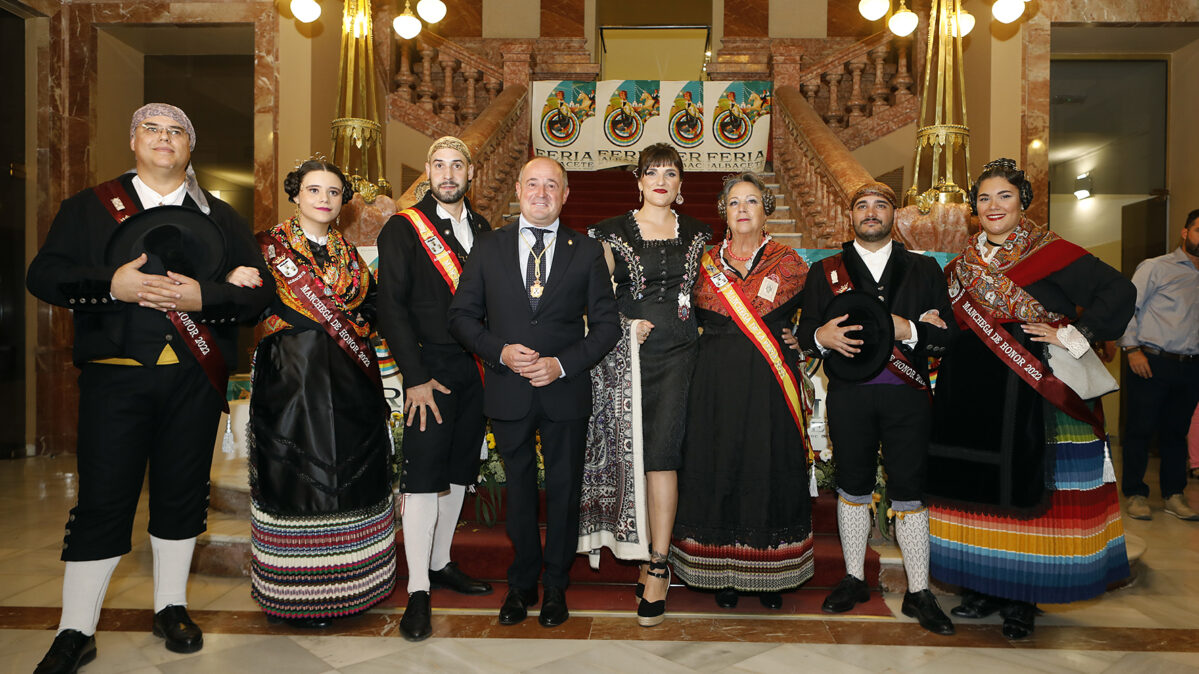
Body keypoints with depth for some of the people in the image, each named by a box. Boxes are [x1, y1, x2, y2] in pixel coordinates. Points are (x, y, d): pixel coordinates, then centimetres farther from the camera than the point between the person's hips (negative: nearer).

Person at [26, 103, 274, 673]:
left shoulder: (220, 216, 11)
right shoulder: (88, 207, 10)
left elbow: (259, 290, 3)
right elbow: (43, 274, 1)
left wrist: (202, 297, -15)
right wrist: (111, 283, -16)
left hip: (195, 378, 2)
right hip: (115, 375, -1)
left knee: (182, 493, 10)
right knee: (103, 498, 1)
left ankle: (171, 606, 27)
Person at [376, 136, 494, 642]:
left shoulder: (482, 229, 13)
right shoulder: (403, 230, -2)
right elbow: (392, 308, -8)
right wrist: (415, 377, -14)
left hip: (476, 369, 5)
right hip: (431, 368, -5)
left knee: (459, 471, 13)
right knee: (423, 476, -4)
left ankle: (440, 563, 29)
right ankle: (417, 591, 4)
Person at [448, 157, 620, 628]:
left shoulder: (587, 252, 2)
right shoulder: (488, 247, 4)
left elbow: (607, 324, 0)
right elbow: (462, 315, 3)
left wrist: (562, 364, -13)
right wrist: (500, 352, -13)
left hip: (566, 392, 0)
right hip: (508, 392, 1)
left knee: (563, 490, 11)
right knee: (518, 489, 14)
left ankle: (555, 587, 30)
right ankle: (522, 584, 33)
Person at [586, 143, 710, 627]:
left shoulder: (696, 233, 12)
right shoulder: (614, 232, 6)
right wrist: (623, 324, -8)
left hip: (677, 354, 0)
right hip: (628, 351, 0)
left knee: (661, 454, -8)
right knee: (634, 453, 6)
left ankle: (658, 568, -1)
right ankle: (647, 549, 25)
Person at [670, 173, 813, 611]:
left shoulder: (788, 262, 4)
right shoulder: (708, 259, 12)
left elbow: (754, 307, -9)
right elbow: (699, 313, 8)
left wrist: (719, 271, -2)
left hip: (769, 383, -1)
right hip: (717, 382, 2)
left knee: (768, 468, 3)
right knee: (719, 467, 4)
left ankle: (770, 575, 18)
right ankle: (723, 574, 17)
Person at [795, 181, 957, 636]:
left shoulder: (925, 270, 11)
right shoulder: (824, 271, 12)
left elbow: (948, 335, 5)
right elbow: (803, 333, 7)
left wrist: (908, 330, -14)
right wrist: (821, 336, -16)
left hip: (907, 397, 0)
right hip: (848, 396, 1)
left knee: (909, 491, 1)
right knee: (853, 487, 9)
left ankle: (918, 593, 14)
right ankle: (854, 579, 24)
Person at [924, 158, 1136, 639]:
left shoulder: (1051, 252, -3)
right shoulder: (964, 263, 12)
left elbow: (1118, 292, -9)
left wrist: (1073, 336, -14)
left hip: (1029, 392, -5)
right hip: (968, 394, 5)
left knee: (1024, 486, -1)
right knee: (976, 486, 8)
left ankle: (1020, 599, 14)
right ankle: (982, 587, 22)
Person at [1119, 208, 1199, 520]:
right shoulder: (1156, 267, 0)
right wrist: (1132, 349, -13)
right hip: (1152, 364, -5)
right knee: (1140, 429, -1)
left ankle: (1174, 494, 22)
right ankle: (1135, 494, 10)